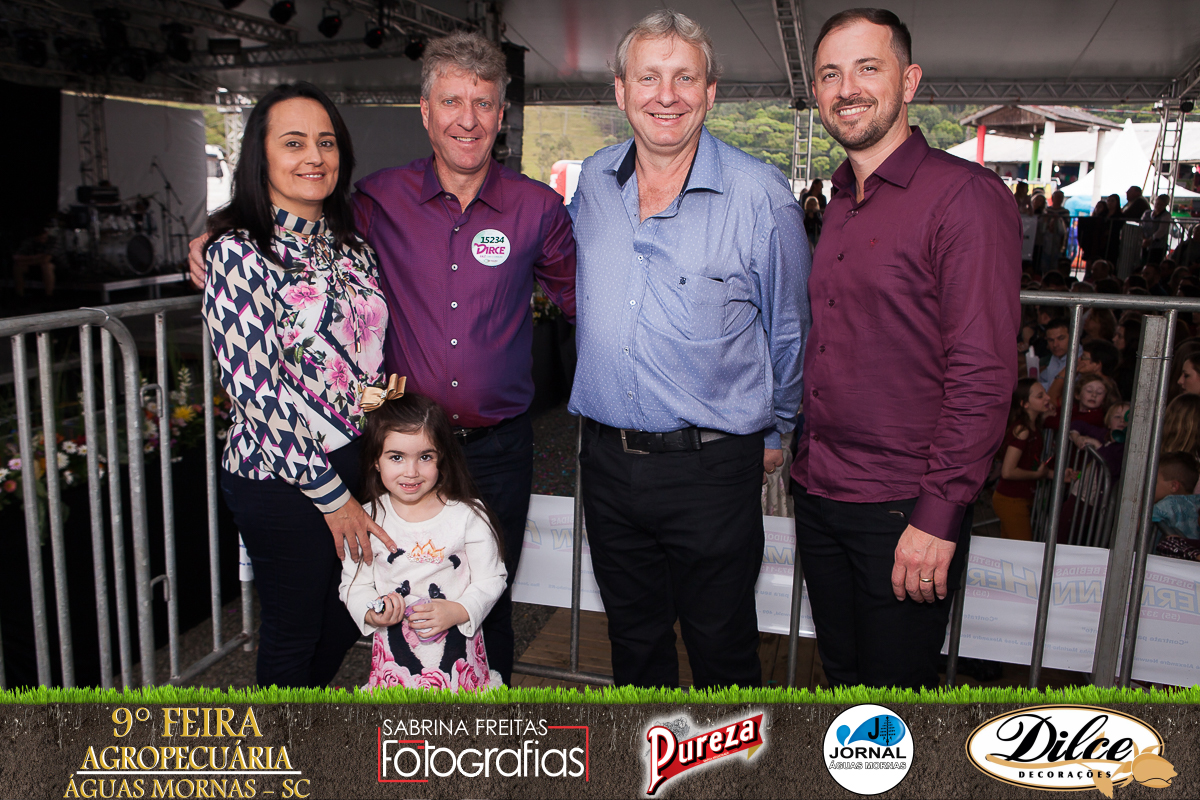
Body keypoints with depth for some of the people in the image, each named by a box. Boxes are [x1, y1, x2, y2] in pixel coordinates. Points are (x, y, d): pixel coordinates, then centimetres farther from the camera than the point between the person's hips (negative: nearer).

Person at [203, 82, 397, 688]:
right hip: (280, 478, -6)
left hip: (357, 457, 7)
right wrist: (331, 495, -17)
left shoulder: (351, 244, 6)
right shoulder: (239, 252, -15)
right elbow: (256, 390, -19)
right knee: (293, 630, 13)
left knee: (348, 617, 22)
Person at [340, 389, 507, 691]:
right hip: (394, 651, 1)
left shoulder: (468, 515, -8)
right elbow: (353, 584, 3)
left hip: (457, 647, -1)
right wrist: (371, 614, -16)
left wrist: (459, 611, -20)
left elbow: (491, 578, -4)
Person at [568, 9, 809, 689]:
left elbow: (789, 330, 0)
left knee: (722, 645, 12)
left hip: (712, 469, -4)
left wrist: (773, 434, 8)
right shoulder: (594, 182, 3)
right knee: (633, 634, 21)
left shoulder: (761, 195, -10)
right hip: (607, 459, 5)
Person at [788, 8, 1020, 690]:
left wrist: (939, 516, -20)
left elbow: (984, 374, -17)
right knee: (843, 678, 19)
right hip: (819, 498, 7)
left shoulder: (966, 194, -12)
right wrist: (807, 461, 12)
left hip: (903, 511, -7)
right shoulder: (840, 206, 13)